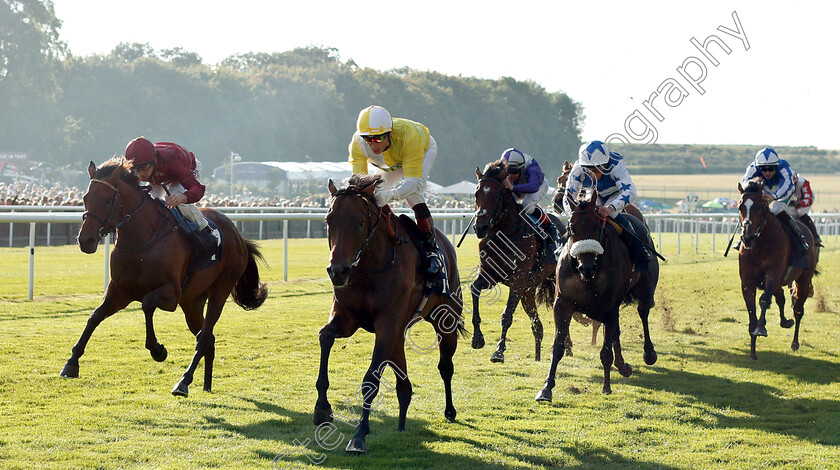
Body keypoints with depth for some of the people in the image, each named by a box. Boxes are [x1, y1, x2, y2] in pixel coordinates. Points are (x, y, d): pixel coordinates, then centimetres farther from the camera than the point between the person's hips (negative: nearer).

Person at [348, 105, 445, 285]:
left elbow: (414, 181, -47)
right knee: (375, 193, -10)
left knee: (412, 193, -28)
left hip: (424, 149, -5)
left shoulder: (407, 135, -46)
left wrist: (390, 195, -66)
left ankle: (433, 252, -26)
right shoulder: (358, 144, -35)